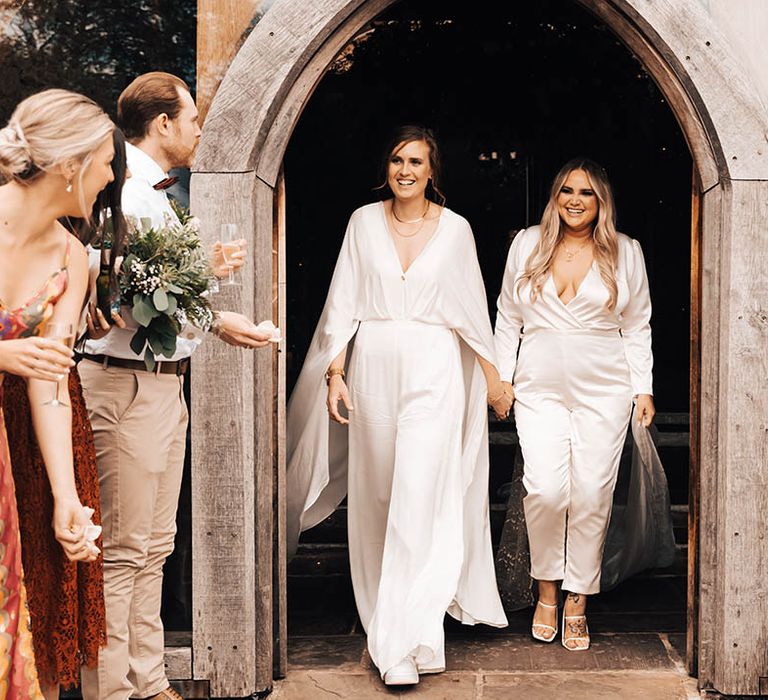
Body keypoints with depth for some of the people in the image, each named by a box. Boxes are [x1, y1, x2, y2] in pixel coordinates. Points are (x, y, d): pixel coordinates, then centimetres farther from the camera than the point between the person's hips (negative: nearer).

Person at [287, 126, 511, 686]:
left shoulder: (455, 228, 4)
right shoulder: (364, 221, 6)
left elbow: (472, 308, 10)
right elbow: (343, 302, 6)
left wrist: (493, 376, 12)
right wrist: (336, 373, -1)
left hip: (434, 371, -2)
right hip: (374, 367, 2)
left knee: (420, 496, -12)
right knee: (376, 496, 8)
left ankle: (405, 640, -10)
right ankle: (386, 614, 26)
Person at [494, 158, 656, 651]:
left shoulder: (625, 251, 7)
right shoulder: (528, 244, 8)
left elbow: (638, 327, 10)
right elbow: (508, 317, 14)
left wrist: (644, 388, 4)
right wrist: (501, 375, 9)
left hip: (604, 390, 0)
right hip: (540, 388, 0)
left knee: (592, 494, -1)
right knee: (545, 489, -12)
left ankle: (578, 601, 13)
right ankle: (547, 589, 10)